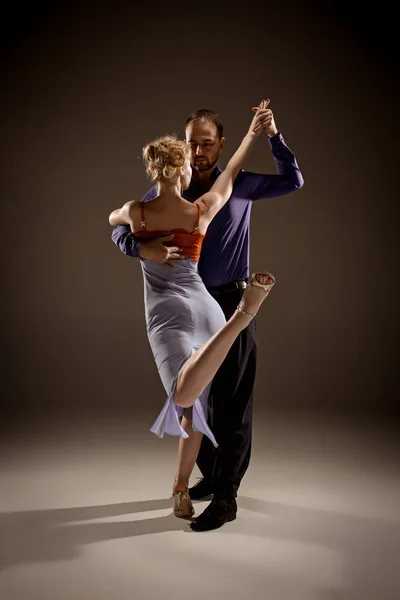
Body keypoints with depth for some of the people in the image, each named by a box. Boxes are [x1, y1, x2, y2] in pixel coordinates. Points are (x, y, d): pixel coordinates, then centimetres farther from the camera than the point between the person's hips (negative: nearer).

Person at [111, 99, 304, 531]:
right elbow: (119, 228, -3)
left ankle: (226, 496, 2)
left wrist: (272, 135, -3)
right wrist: (144, 249, -26)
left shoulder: (240, 185, 1)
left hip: (231, 302, -3)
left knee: (231, 401, -4)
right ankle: (211, 476, 31)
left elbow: (293, 182, 8)